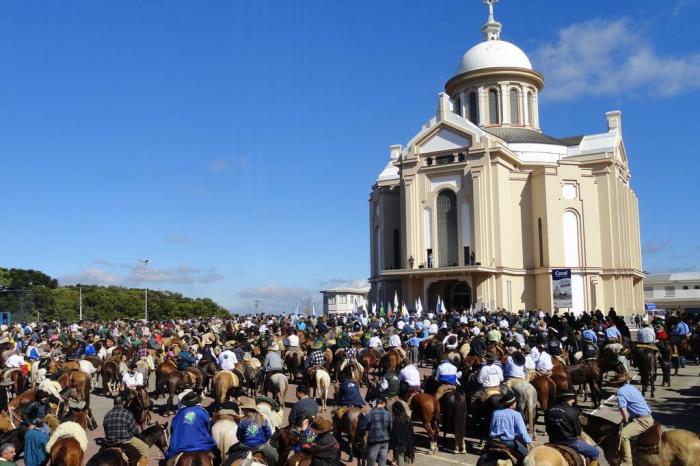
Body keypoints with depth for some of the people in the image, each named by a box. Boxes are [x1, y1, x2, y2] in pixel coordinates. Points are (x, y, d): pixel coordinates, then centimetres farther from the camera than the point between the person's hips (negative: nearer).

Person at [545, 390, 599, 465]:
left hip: (553, 440, 7)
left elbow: (548, 429, 6)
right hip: (570, 442, -7)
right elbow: (578, 431, -10)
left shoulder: (549, 410, -2)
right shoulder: (572, 412, -18)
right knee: (594, 452, 9)